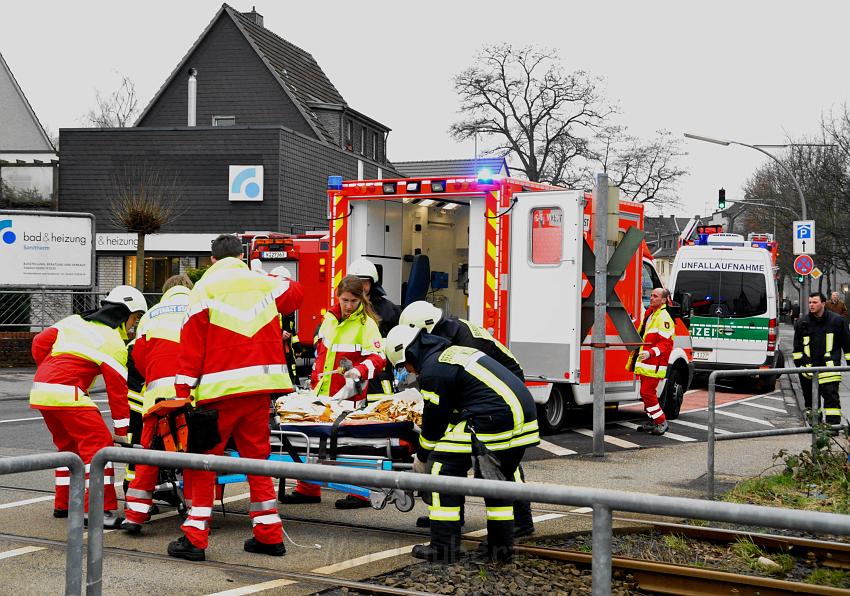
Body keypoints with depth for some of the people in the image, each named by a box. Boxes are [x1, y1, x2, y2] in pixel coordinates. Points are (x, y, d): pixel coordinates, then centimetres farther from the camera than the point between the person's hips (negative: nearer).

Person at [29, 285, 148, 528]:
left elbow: (40, 342, 13)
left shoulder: (74, 322, 17)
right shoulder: (114, 344, -3)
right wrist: (122, 431, 1)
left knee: (68, 444, 23)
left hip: (40, 389, 8)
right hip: (67, 394, -8)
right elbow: (117, 390, -4)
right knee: (99, 444, -7)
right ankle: (102, 510, -14)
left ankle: (63, 504, 30)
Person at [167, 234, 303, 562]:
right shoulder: (265, 284, 11)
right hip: (260, 386, 4)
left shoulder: (204, 289, 1)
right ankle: (269, 534, 15)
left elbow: (191, 345, -5)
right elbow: (296, 293, 35)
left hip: (220, 388, -4)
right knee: (257, 455, 13)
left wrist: (183, 392, -4)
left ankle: (195, 537, 0)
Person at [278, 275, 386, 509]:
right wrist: (315, 380, 19)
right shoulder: (330, 318, 11)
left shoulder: (366, 324, -7)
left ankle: (361, 494, 4)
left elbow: (378, 358, -15)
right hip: (323, 392, 6)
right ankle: (308, 490, 22)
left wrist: (359, 370, -31)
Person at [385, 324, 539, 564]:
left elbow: (434, 420, 1)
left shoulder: (432, 371, -5)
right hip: (524, 414, 10)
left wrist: (422, 457, 17)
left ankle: (443, 547, -1)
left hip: (492, 419, -10)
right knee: (499, 477, 24)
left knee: (444, 466, -1)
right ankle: (501, 547, 26)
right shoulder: (453, 353, 26)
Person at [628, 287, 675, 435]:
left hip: (654, 364, -10)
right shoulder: (649, 314, 16)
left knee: (647, 392, -12)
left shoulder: (664, 318, -14)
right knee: (647, 392, 14)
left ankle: (661, 422, -4)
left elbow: (666, 343, -20)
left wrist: (650, 353, -29)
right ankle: (652, 421, 24)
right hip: (645, 362, 10)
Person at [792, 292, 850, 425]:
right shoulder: (802, 322, 7)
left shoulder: (836, 321, 1)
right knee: (810, 397, 12)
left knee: (831, 394, -12)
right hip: (808, 367, 3)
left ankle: (833, 423, -13)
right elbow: (797, 346, 15)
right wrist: (798, 362, 8)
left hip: (829, 365, -3)